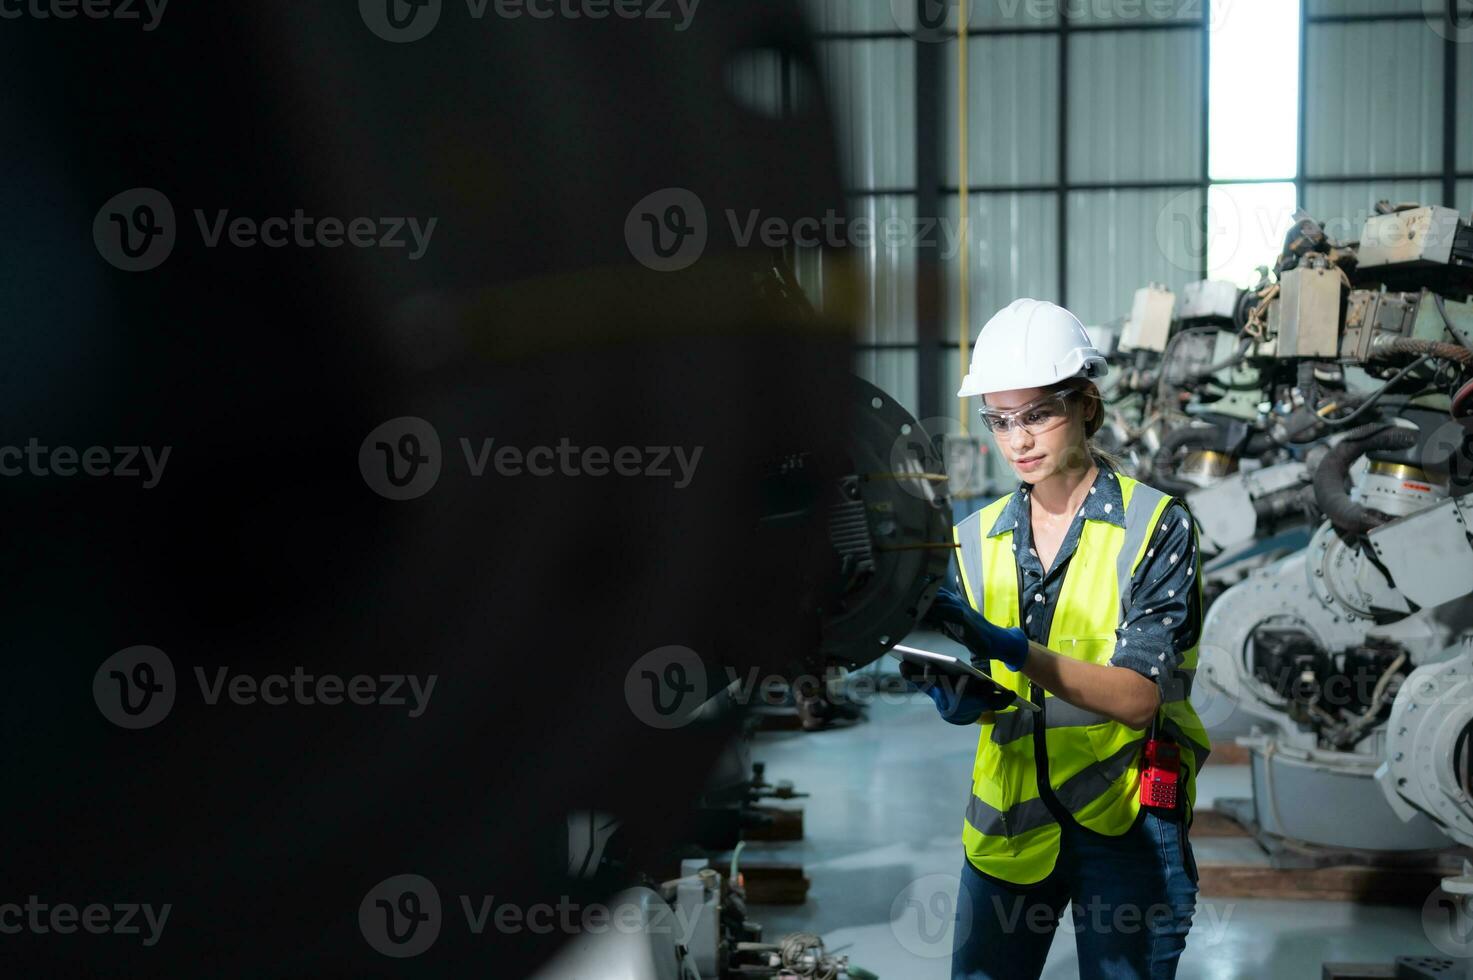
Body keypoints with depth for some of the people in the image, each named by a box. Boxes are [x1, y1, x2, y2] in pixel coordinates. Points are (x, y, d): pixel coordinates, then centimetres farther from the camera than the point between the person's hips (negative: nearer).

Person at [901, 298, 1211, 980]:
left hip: (1126, 821, -3)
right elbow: (978, 693, 4)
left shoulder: (1155, 527, -8)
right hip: (1009, 817, 4)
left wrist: (1009, 648, -31)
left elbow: (1140, 695, -18)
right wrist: (956, 695, -20)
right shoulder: (977, 538, 5)